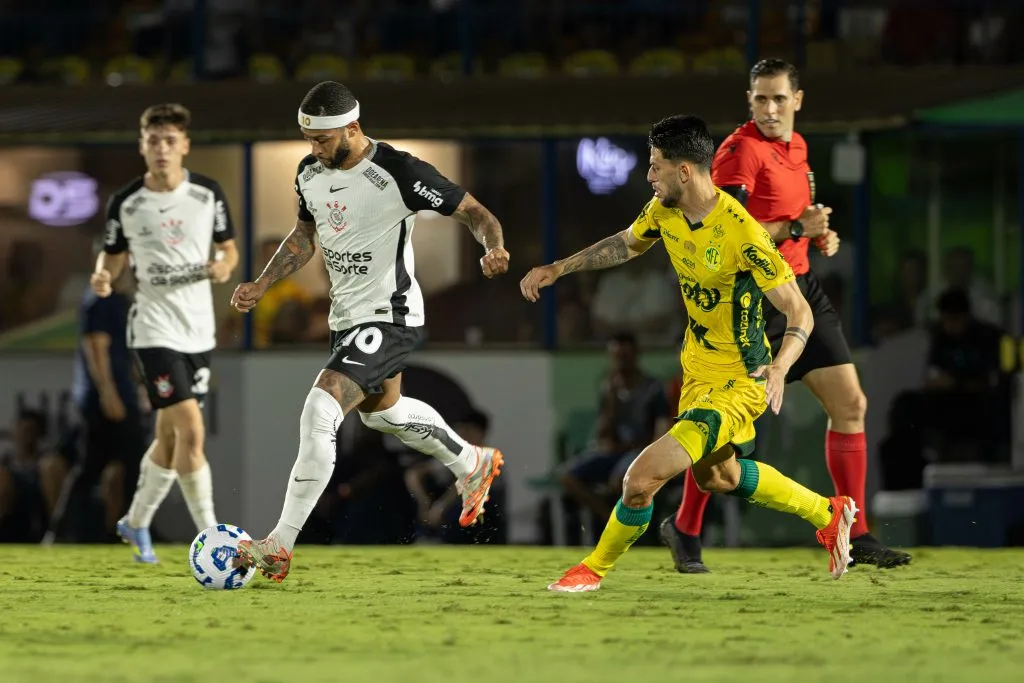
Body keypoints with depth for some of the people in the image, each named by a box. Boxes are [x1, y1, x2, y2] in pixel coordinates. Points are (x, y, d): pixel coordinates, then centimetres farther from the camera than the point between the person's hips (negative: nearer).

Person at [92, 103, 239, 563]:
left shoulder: (208, 193, 0)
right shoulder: (125, 203, -5)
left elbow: (228, 247, 9)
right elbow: (114, 255, 7)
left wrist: (224, 265, -14)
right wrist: (103, 276, -16)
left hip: (198, 330, 4)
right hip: (154, 329, -4)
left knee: (170, 436, 14)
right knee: (190, 431, -17)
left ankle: (136, 523, 34)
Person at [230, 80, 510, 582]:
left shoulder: (399, 174, -22)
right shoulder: (310, 173, -1)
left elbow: (474, 212, -14)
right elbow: (305, 235, 18)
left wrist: (493, 248, -35)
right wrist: (261, 286, 8)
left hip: (390, 318, -9)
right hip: (346, 315, 9)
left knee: (320, 411, -23)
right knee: (381, 411, 29)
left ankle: (280, 545, -21)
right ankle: (473, 465, 56)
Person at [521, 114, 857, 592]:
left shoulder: (741, 234, -31)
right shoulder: (664, 210, -7)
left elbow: (799, 313, -27)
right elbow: (626, 244, 17)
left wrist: (779, 367, -44)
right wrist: (557, 269, 12)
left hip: (737, 383, -9)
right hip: (697, 367, 9)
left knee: (642, 479, -15)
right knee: (716, 475, 29)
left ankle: (596, 567, 12)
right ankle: (828, 514, 46)